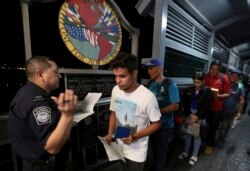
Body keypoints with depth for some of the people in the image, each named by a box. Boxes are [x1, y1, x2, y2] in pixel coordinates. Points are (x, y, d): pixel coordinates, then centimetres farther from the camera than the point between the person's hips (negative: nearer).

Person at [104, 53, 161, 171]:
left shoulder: (147, 96, -28)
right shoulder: (115, 90, -12)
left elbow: (156, 124, -15)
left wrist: (135, 137, -26)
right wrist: (110, 133, -8)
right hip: (120, 147, 5)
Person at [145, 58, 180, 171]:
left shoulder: (170, 85, -14)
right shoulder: (150, 83, 0)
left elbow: (175, 106, -17)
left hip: (164, 126, -4)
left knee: (160, 151, 16)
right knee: (154, 149, 25)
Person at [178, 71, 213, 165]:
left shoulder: (207, 91, -6)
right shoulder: (188, 90, -3)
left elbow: (206, 106, -8)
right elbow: (184, 103, -3)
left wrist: (197, 116, -14)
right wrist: (190, 114, -11)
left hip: (199, 116, -2)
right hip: (189, 114, 2)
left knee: (197, 135, 10)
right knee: (187, 133, 14)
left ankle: (195, 155, 31)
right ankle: (186, 152, 34)